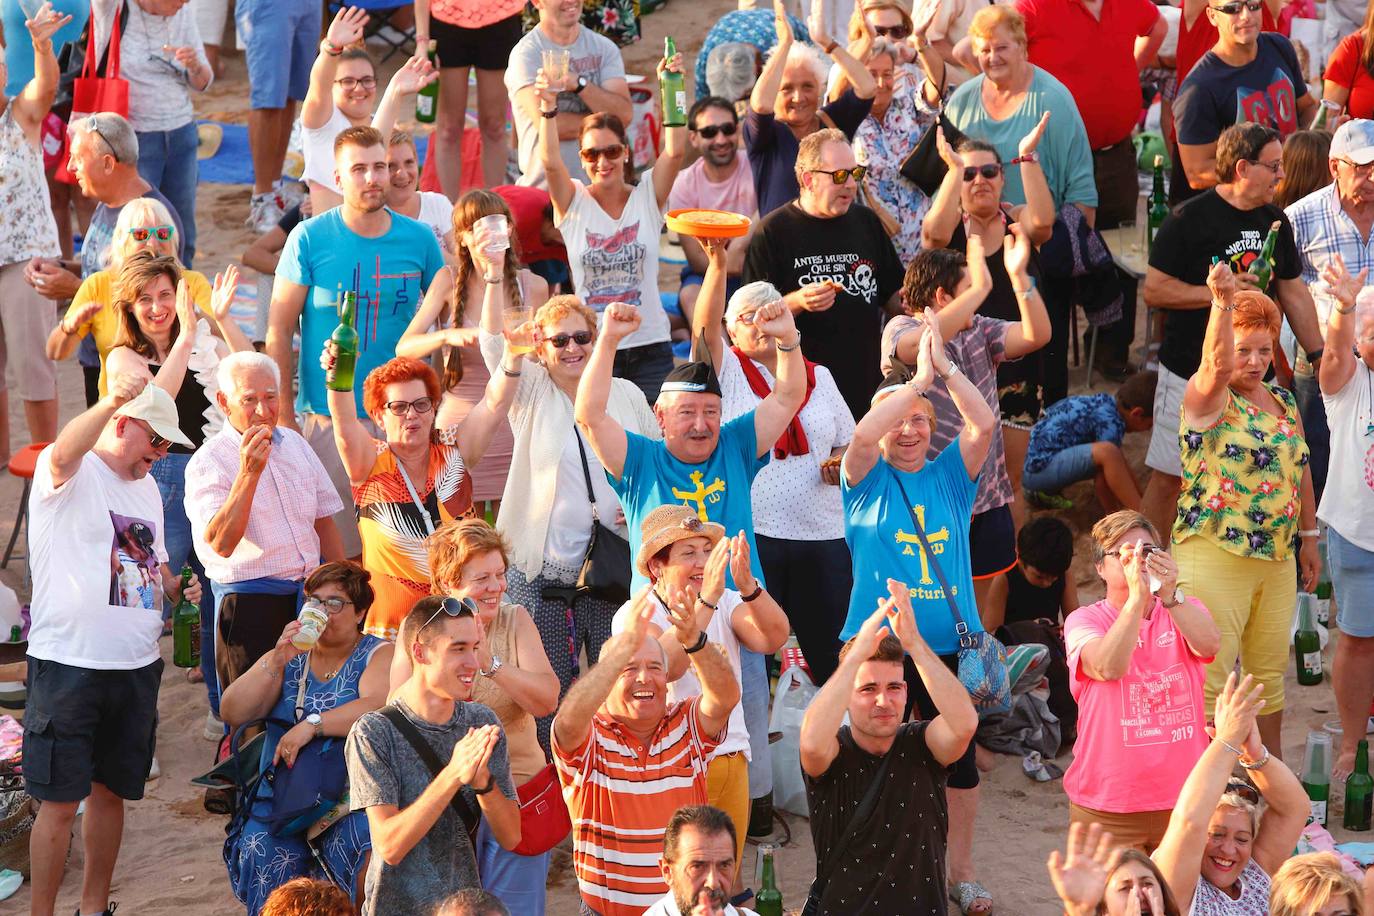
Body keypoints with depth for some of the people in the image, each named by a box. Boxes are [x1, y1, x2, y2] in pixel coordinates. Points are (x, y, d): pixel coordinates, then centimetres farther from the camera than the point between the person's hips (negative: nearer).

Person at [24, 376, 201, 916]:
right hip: (68, 664, -7)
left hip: (136, 667, 7)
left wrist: (177, 587, 6)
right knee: (60, 801, -4)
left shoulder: (146, 488, 17)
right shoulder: (72, 473, -8)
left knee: (110, 791, 14)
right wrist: (111, 401, -52)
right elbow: (64, 453, -33)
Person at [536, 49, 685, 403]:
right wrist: (548, 109, -31)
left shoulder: (648, 196, 3)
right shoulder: (574, 202, 0)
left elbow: (674, 151, -12)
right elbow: (550, 161, -17)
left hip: (649, 350, 1)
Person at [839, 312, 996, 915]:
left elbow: (985, 424, -10)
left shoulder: (949, 475, 6)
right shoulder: (869, 481, 0)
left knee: (959, 757, 7)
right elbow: (862, 438, -22)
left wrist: (944, 368, -20)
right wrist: (919, 379, -24)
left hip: (950, 646, 2)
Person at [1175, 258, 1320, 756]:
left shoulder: (1283, 401, 11)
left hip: (1277, 559, 7)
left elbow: (1301, 469, 19)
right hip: (1214, 556, -7)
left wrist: (1309, 537, 20)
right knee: (1211, 674, -3)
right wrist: (1222, 303, -48)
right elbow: (1217, 365, -32)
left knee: (1270, 673, 15)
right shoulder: (1208, 399, -10)